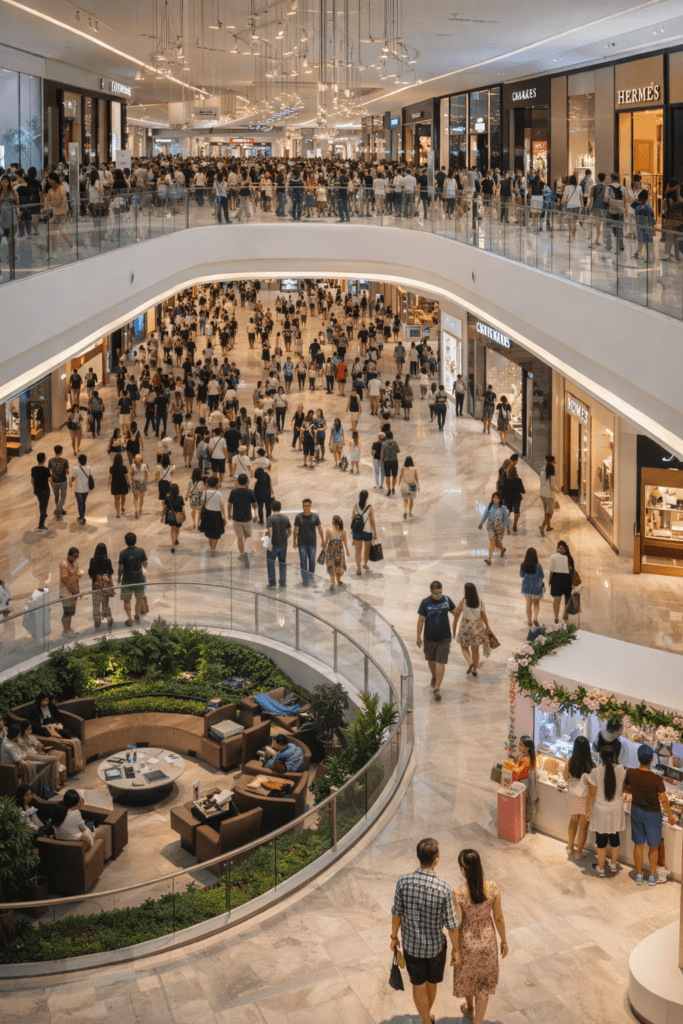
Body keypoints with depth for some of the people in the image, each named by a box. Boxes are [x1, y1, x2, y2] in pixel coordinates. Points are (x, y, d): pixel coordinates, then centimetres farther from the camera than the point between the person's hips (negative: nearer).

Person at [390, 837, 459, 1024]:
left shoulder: (403, 882, -21)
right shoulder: (444, 889, -26)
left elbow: (397, 913, -8)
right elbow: (451, 924, -17)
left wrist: (394, 937, 10)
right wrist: (455, 949, 0)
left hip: (411, 944, 0)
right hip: (435, 945, 0)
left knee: (418, 986, 19)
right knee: (431, 983, 27)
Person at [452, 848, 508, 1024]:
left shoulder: (458, 893, -28)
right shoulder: (493, 888, -20)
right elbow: (499, 918, -8)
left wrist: (455, 950, -3)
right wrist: (504, 941, 9)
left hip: (467, 942, -1)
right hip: (487, 940, 1)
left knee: (467, 976, 29)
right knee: (484, 983, 21)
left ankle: (470, 1009, 56)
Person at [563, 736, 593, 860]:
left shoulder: (569, 762, -16)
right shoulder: (590, 765, -25)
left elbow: (566, 778, 0)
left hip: (572, 797, 3)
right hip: (585, 799, -3)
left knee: (573, 821, 26)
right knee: (583, 826, 14)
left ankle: (570, 847, 39)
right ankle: (579, 852, 25)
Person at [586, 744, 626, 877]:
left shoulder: (596, 773, -24)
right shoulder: (621, 770, -15)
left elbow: (592, 795, -16)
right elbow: (623, 787, 3)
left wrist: (588, 809, -1)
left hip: (600, 810, -3)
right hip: (616, 809, 3)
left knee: (601, 840, 13)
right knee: (614, 838, 21)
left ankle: (600, 869, 26)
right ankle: (613, 864, 39)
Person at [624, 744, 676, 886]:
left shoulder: (630, 773, -20)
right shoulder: (656, 779, -29)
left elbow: (625, 788, 0)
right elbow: (664, 800, -16)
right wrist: (670, 815, 0)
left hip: (636, 810, 3)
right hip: (653, 814, -3)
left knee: (638, 845, 19)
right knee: (653, 847, 18)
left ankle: (639, 876, 32)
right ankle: (652, 876, 33)